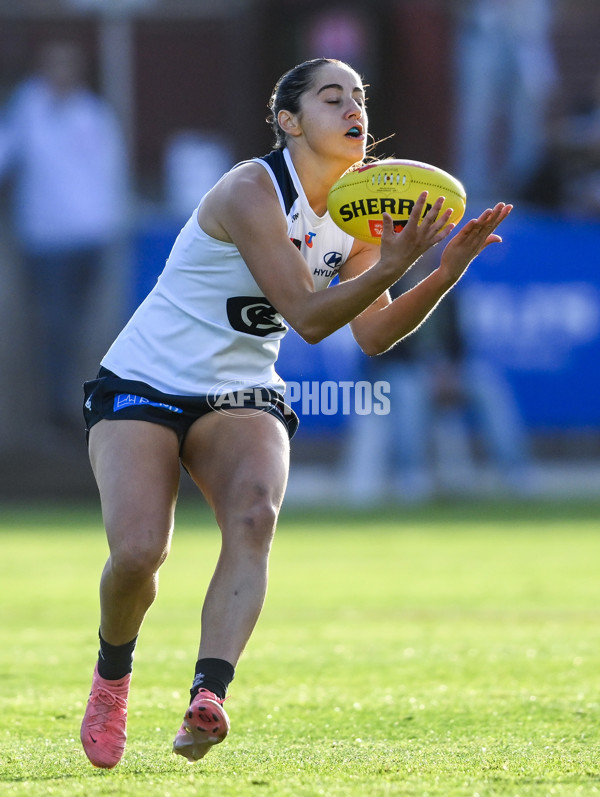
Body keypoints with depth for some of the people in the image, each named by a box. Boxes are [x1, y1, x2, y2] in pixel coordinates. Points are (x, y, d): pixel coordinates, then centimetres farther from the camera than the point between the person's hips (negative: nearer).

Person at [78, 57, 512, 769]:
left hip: (242, 397, 5)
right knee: (138, 550, -22)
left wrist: (449, 268, -9)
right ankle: (112, 672, 11)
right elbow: (308, 317, -24)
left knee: (253, 515, -27)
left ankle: (207, 698, -40)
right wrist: (390, 265, -35)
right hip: (143, 383, -5)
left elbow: (373, 333, 2)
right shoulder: (252, 190, -21)